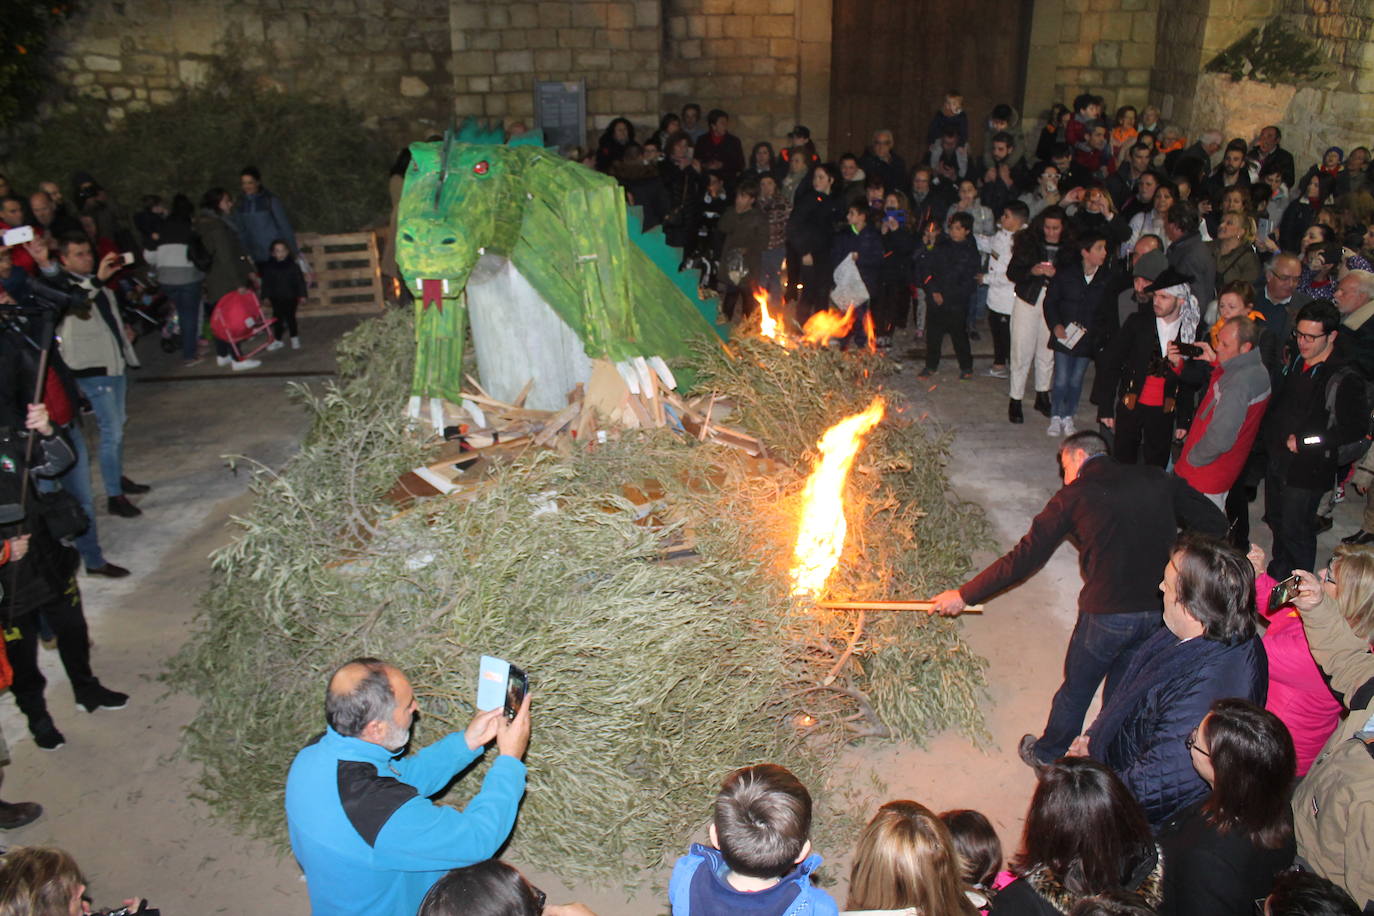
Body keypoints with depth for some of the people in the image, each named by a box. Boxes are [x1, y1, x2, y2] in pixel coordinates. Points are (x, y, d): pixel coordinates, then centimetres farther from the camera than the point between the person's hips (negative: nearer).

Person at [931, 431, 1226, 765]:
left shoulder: (1074, 496, -4)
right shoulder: (1155, 480, 7)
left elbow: (1024, 557, -6)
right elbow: (1215, 523, 7)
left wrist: (964, 595, 1)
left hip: (1108, 615, -4)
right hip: (1162, 612, 4)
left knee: (1077, 688, 20)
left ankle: (1047, 754, 41)